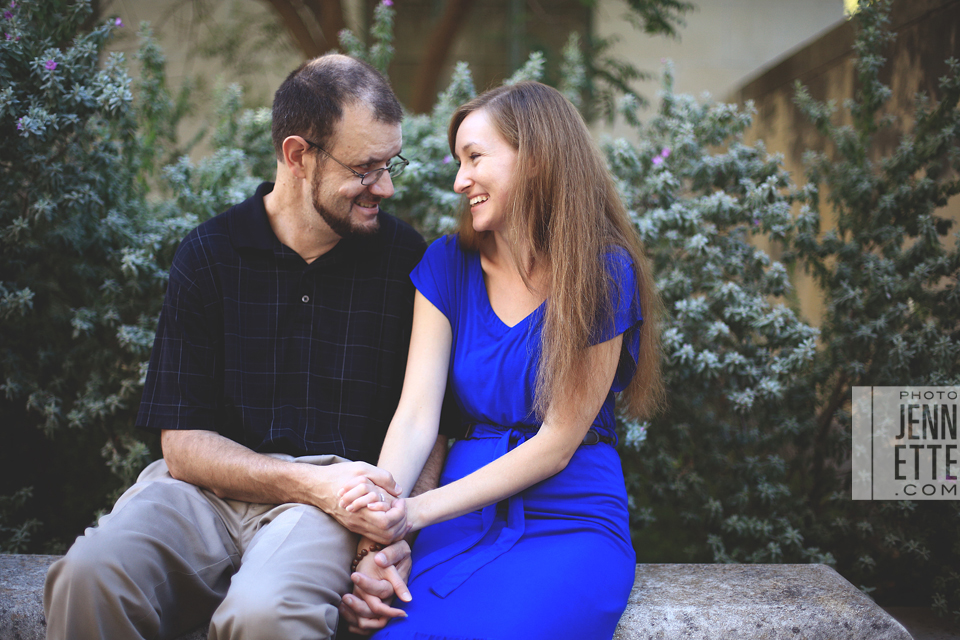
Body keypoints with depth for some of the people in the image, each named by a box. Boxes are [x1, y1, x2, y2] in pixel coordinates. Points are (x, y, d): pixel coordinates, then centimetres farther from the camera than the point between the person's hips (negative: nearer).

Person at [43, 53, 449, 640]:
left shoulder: (408, 259, 4)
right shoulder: (209, 254, 4)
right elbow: (183, 444, -1)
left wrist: (396, 532, -15)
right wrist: (311, 482, -16)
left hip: (335, 498, -1)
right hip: (213, 484, 2)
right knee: (88, 576, -28)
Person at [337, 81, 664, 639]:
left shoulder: (603, 273, -5)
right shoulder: (449, 264, 7)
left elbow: (556, 442, -8)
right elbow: (416, 416, -2)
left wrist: (417, 510, -16)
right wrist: (379, 523, -21)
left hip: (572, 520, -2)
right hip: (467, 517, 3)